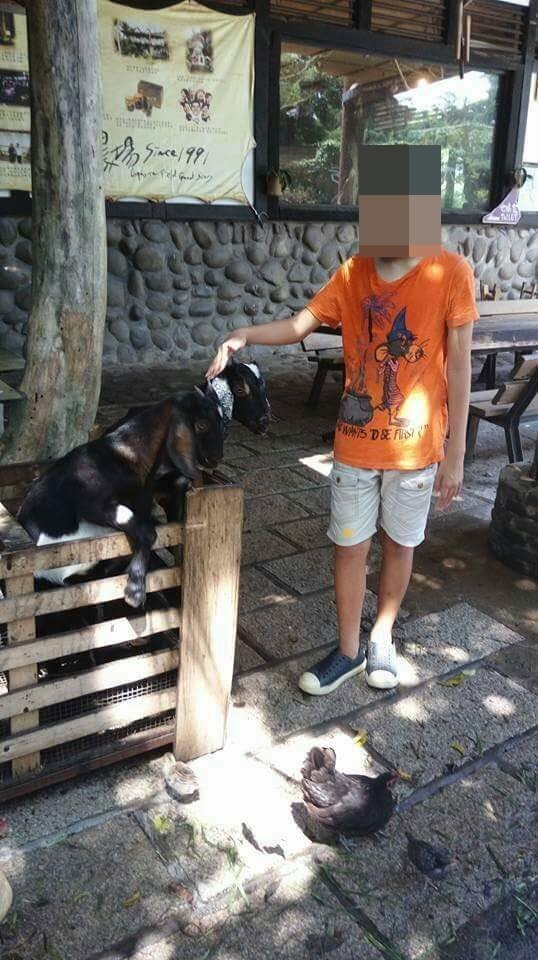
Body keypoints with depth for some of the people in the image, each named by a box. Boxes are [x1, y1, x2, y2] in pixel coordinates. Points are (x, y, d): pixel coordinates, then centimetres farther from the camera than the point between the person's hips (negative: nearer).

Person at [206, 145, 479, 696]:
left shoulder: (451, 273, -11)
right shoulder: (353, 272, -1)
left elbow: (458, 364, -9)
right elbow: (300, 325, 1)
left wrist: (455, 451, -8)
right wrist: (246, 335, -20)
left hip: (415, 447, -2)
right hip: (354, 444, 3)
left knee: (400, 544, 14)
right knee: (349, 545, 10)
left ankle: (382, 638, 37)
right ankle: (348, 650, 29)